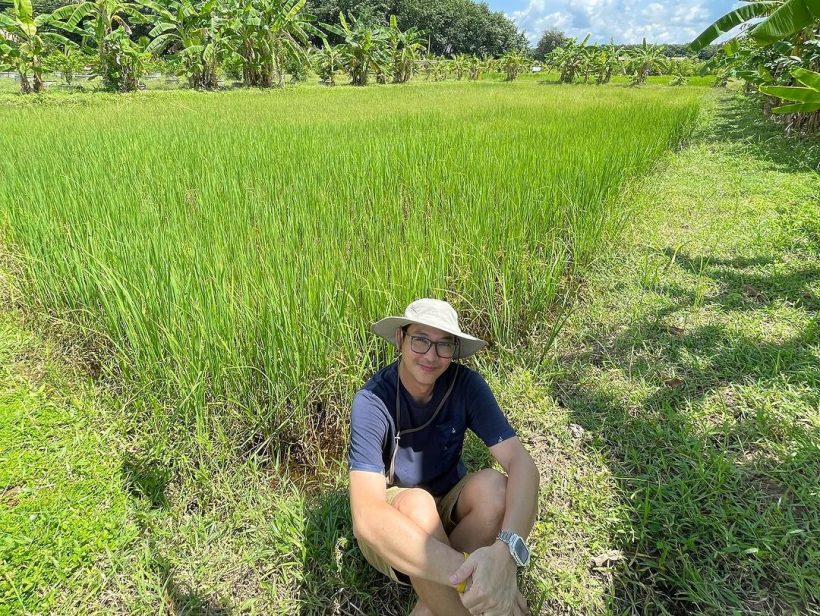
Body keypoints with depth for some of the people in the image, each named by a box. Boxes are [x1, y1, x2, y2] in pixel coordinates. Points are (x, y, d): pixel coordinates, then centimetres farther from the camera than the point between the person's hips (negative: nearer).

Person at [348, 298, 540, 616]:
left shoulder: (466, 384, -18)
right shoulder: (372, 401, -27)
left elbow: (522, 463, -27)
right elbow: (366, 516, -38)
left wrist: (506, 550, -46)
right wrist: (466, 572, -49)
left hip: (448, 509, 3)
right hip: (390, 531, -3)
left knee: (492, 486, -29)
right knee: (417, 504, -36)